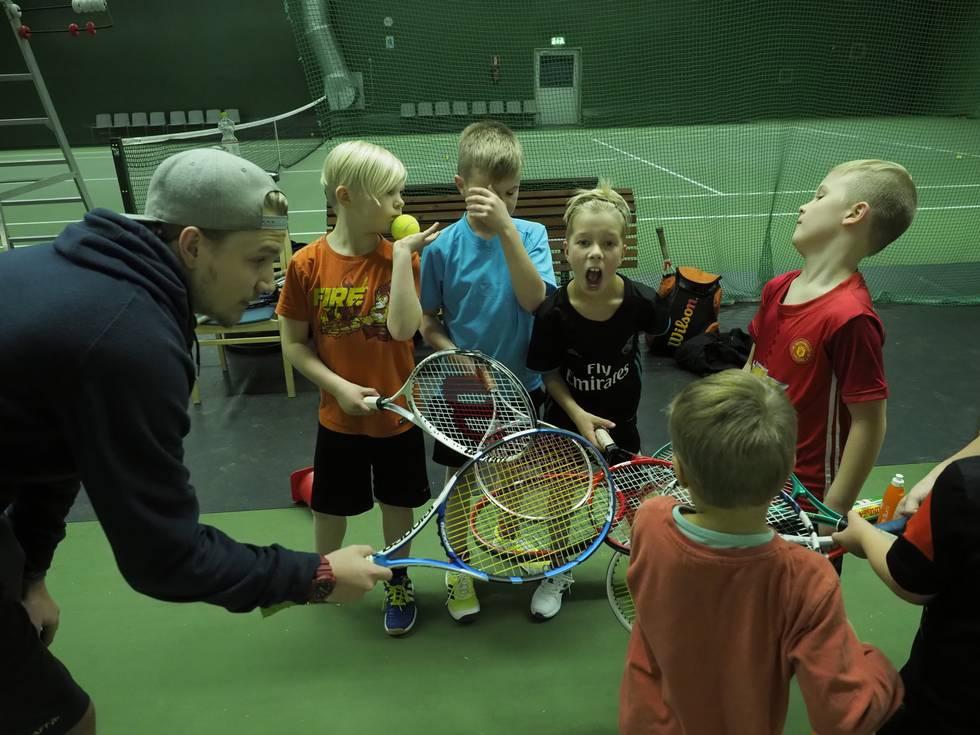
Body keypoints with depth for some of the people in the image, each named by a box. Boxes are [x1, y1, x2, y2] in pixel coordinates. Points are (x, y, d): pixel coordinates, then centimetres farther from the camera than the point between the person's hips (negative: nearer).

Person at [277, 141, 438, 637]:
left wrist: (402, 253, -25)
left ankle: (398, 583, 42)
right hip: (340, 418, 0)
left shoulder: (401, 256, -9)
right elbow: (294, 343, -6)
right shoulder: (307, 264, -12)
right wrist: (339, 387, -17)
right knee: (330, 507, 18)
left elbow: (404, 328, -25)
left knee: (398, 504, 17)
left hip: (398, 414, 1)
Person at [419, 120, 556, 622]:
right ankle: (459, 569, 40)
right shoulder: (442, 248, -10)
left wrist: (506, 228, -32)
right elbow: (428, 322, -2)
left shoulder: (530, 235, -8)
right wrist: (457, 357, -19)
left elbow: (533, 300, -25)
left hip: (523, 387, 1)